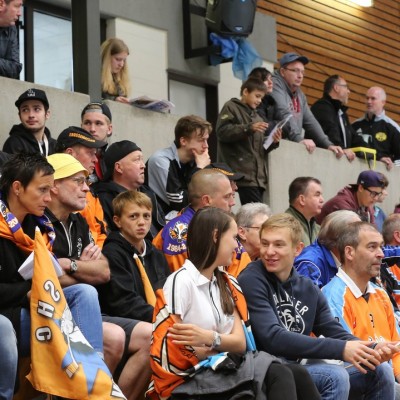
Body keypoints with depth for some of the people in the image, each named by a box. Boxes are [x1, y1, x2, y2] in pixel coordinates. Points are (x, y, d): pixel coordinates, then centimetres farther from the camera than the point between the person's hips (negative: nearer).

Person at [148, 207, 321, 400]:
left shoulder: (228, 285, 15)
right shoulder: (180, 282, -8)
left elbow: (240, 342, 2)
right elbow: (167, 354, -13)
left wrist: (212, 339, -20)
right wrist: (224, 346, -5)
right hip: (189, 383, -7)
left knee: (297, 375, -17)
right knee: (280, 376, -25)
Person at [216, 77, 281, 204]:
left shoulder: (257, 117, 28)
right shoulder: (231, 107, 6)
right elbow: (222, 132, -10)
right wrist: (249, 128, -16)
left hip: (258, 175, 7)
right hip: (243, 174, -7)